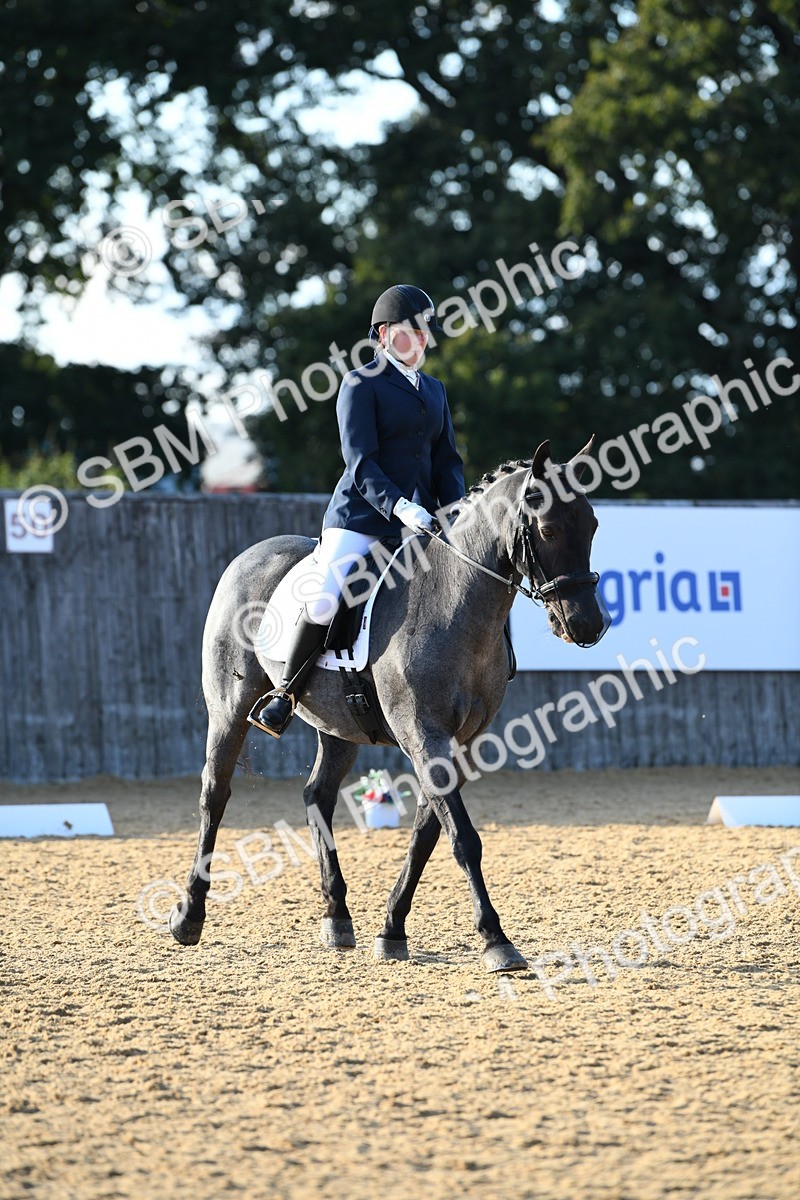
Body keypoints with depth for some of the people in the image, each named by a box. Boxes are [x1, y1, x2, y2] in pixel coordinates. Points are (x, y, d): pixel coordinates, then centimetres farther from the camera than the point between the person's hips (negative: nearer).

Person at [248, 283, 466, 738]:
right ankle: (286, 697, -7)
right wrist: (399, 507, -26)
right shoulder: (362, 384, -2)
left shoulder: (434, 389, 19)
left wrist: (457, 512, -4)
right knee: (324, 599, -23)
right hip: (362, 515, -6)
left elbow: (448, 460, 15)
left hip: (419, 520, 6)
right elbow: (361, 462, -11)